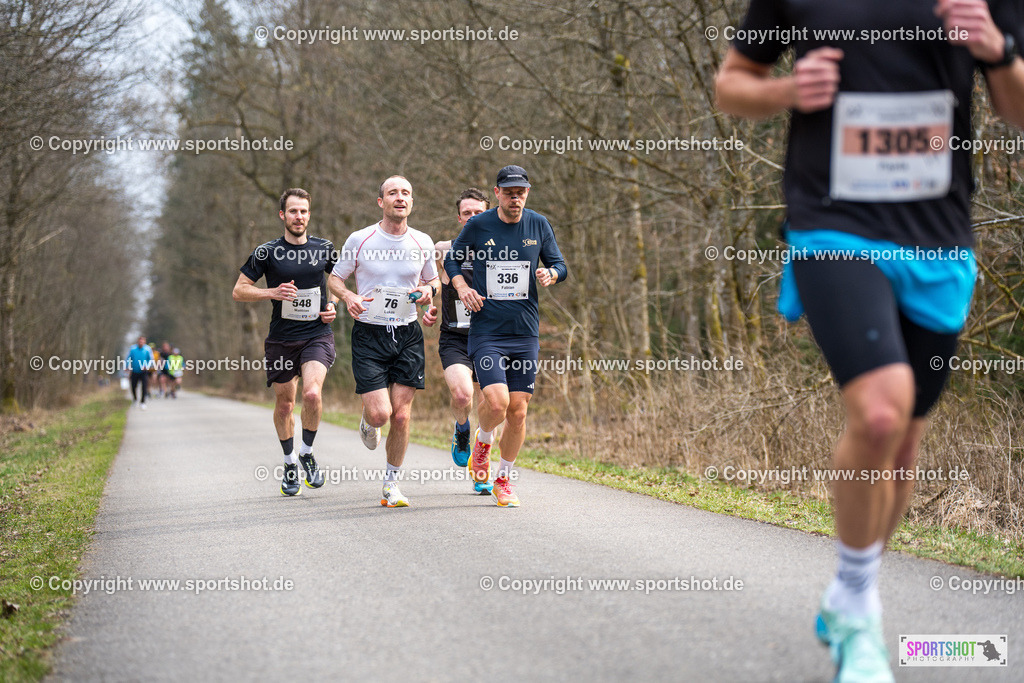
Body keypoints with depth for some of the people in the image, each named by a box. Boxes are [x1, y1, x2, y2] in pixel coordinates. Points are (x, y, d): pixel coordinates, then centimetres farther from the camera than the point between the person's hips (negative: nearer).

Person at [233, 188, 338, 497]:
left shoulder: (324, 248, 4)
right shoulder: (267, 252, -2)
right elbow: (238, 291, 0)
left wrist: (333, 305, 3)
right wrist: (273, 292, -14)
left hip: (318, 335, 0)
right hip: (281, 339, 1)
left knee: (312, 393, -22)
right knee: (284, 404, 8)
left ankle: (307, 452, 2)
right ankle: (290, 463, 30)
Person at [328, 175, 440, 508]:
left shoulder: (422, 242, 4)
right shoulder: (359, 240, -4)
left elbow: (433, 279, 19)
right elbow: (335, 278, 8)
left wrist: (429, 290, -4)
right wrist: (348, 296, -14)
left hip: (408, 335, 2)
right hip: (369, 334, -2)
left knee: (401, 416, -2)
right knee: (380, 413, -12)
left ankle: (392, 482, 16)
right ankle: (368, 420, 27)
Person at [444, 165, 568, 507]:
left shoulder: (539, 225, 4)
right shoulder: (478, 225, -2)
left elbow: (560, 265, 13)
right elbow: (452, 259, 13)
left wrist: (550, 274, -10)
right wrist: (462, 287, -5)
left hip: (526, 332, 3)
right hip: (486, 331, -3)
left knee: (518, 410, 2)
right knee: (497, 402, -19)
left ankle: (504, 478, 21)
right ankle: (482, 440, 16)